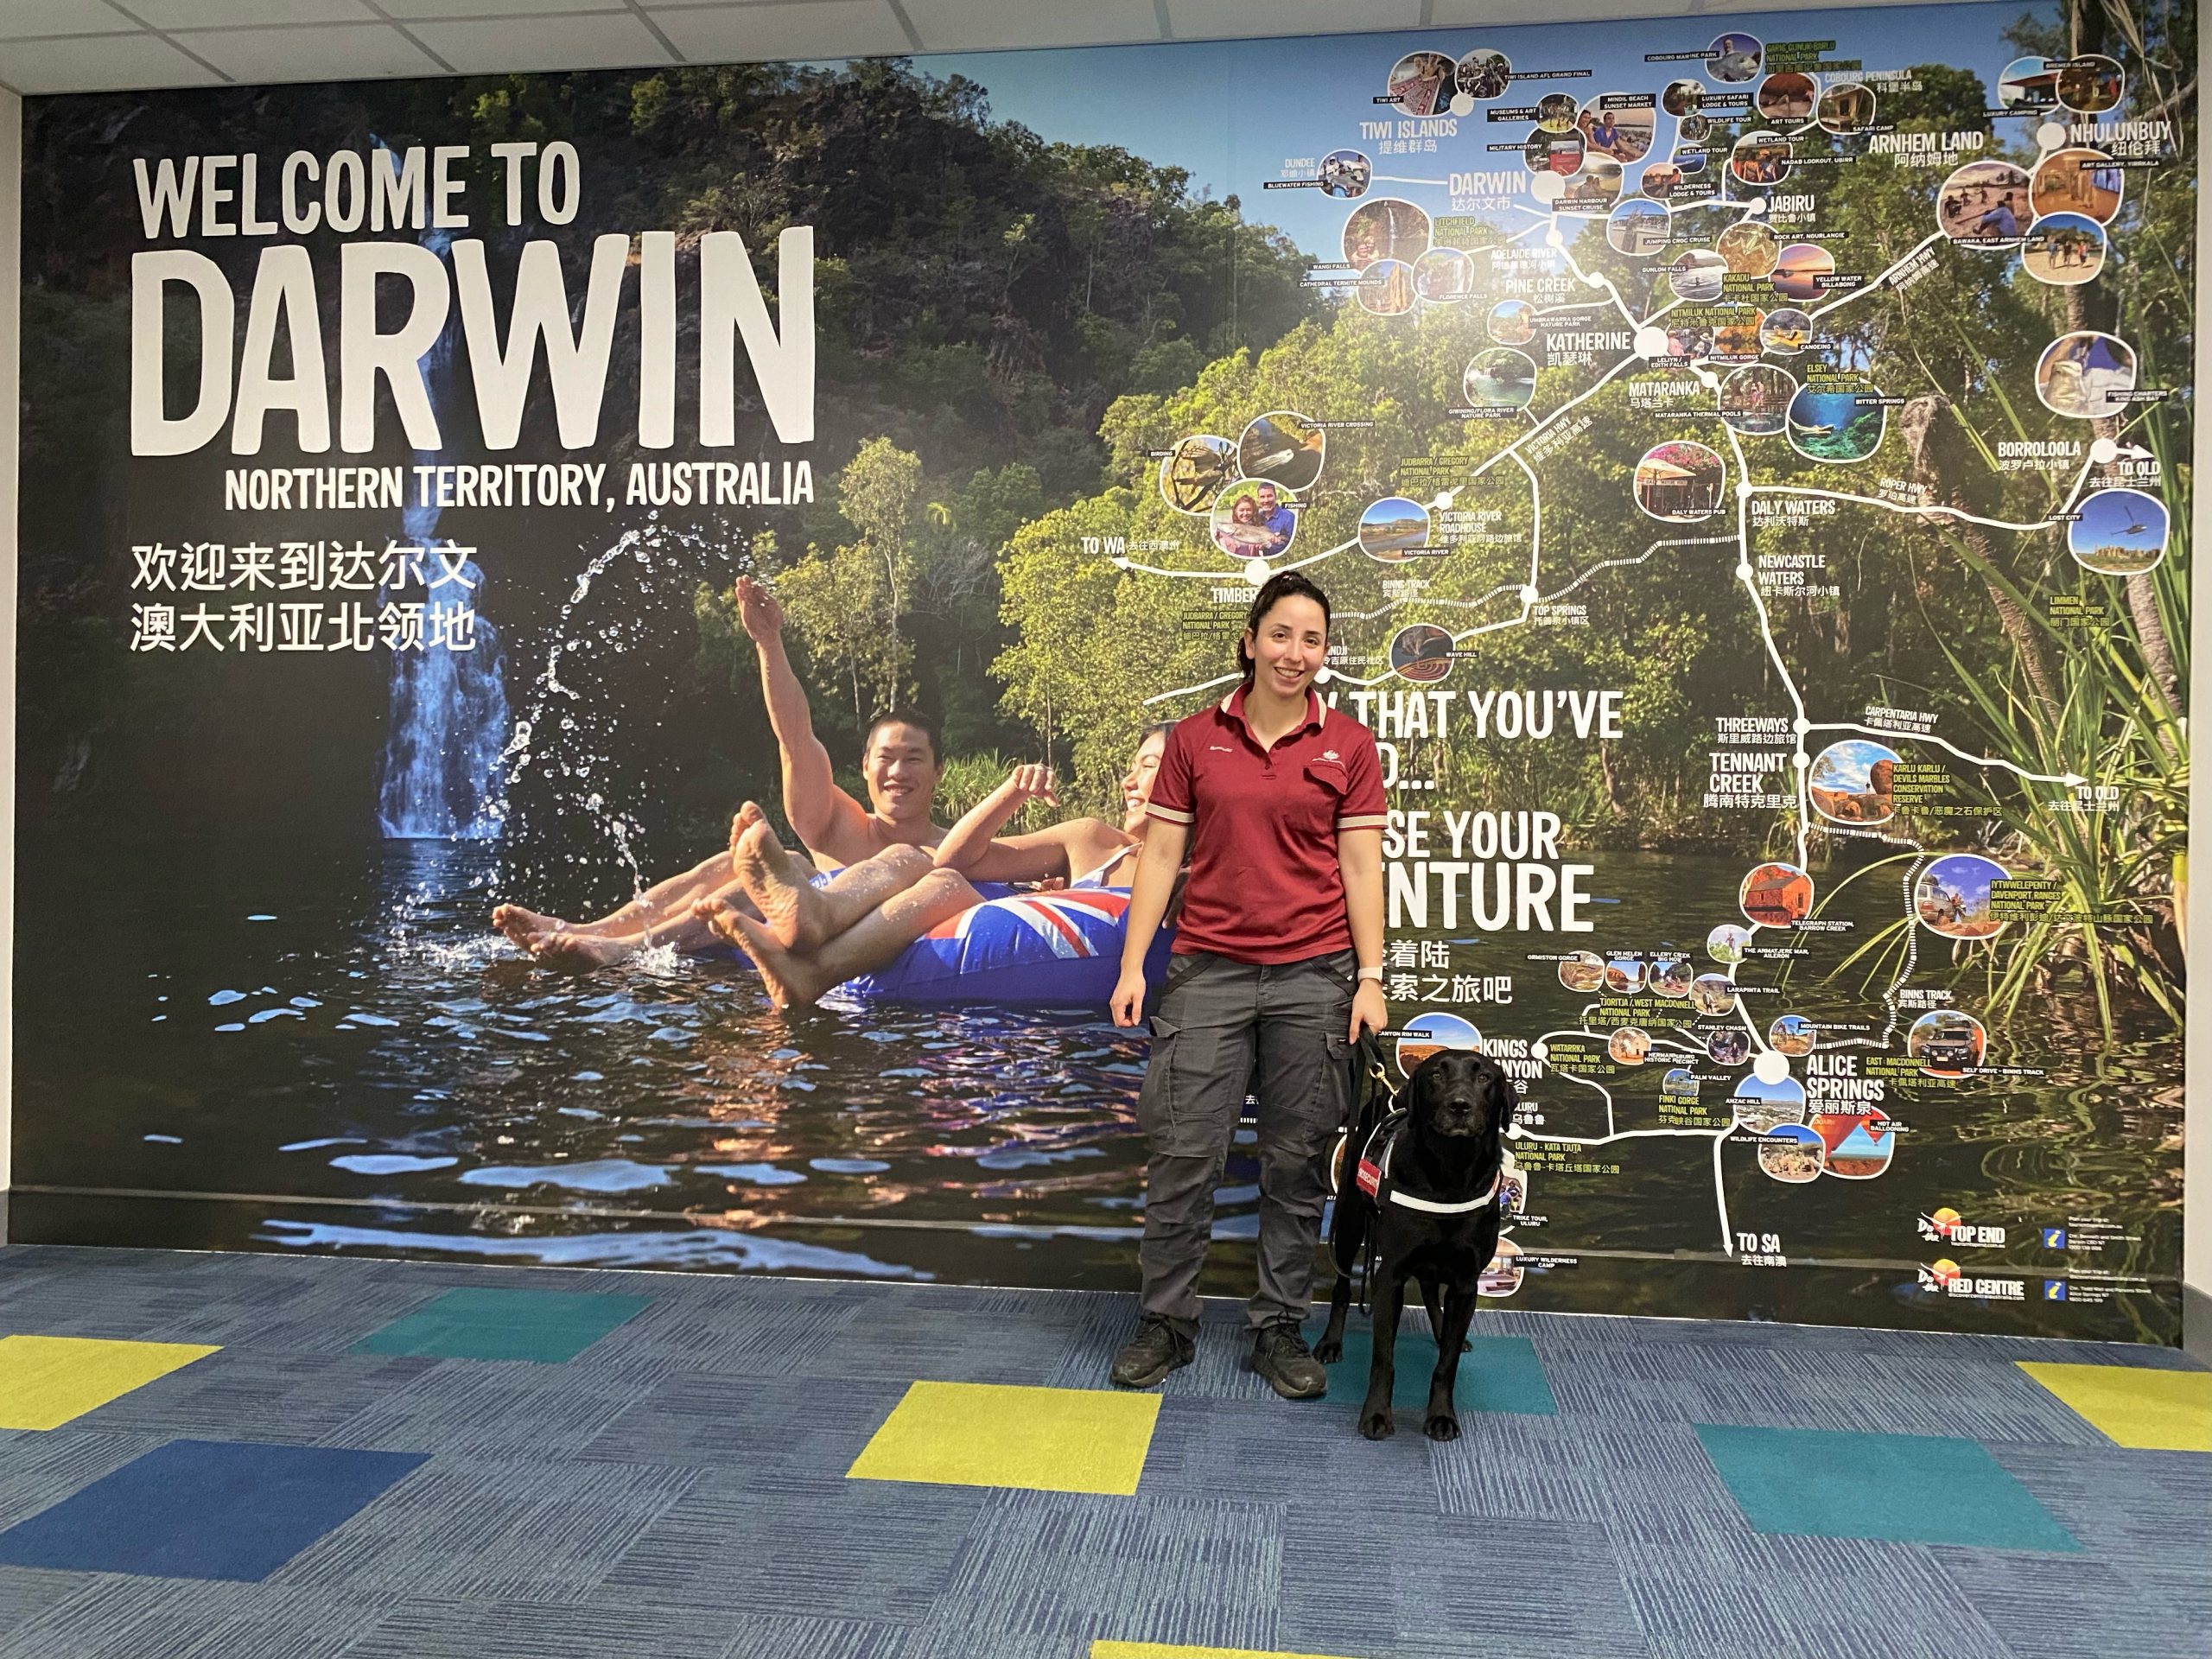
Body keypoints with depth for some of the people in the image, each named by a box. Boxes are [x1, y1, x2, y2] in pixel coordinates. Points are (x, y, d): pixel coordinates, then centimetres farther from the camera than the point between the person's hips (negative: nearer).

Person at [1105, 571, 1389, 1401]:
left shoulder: (1349, 744, 2)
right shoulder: (1195, 737, 4)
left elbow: (1361, 866, 1)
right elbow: (1161, 856, 4)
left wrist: (1370, 978, -5)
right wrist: (1131, 965, -1)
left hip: (1313, 975, 0)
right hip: (1209, 970, 0)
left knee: (1297, 1160, 7)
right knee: (1183, 1153, 1)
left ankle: (1279, 1327, 22)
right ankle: (1167, 1323, 18)